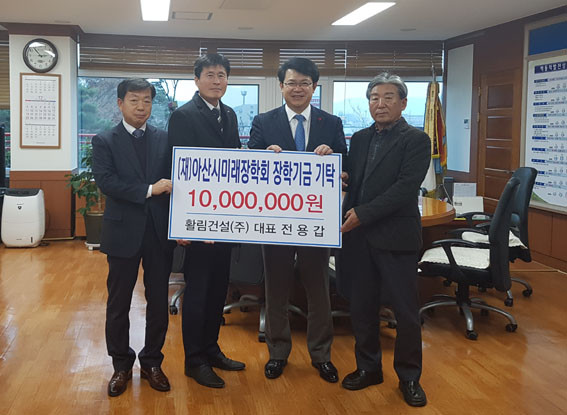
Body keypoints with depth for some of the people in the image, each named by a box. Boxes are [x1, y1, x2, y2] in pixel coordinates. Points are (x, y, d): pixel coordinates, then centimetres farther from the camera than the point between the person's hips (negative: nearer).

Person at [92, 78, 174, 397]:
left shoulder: (165, 139, 6)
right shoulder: (105, 141, 0)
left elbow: (175, 180, 3)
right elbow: (106, 181, -13)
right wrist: (148, 190, -19)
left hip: (160, 231, 2)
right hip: (124, 231, -2)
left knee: (159, 301, 9)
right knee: (119, 303, 8)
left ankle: (152, 362, 25)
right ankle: (122, 365, 24)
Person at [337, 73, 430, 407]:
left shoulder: (416, 140, -5)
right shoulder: (360, 139, 13)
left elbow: (406, 187, -16)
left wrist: (362, 213, -20)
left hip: (395, 237, -5)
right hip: (359, 235, 5)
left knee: (405, 310, 4)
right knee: (362, 306, 12)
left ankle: (409, 376, 21)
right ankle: (369, 367, 30)